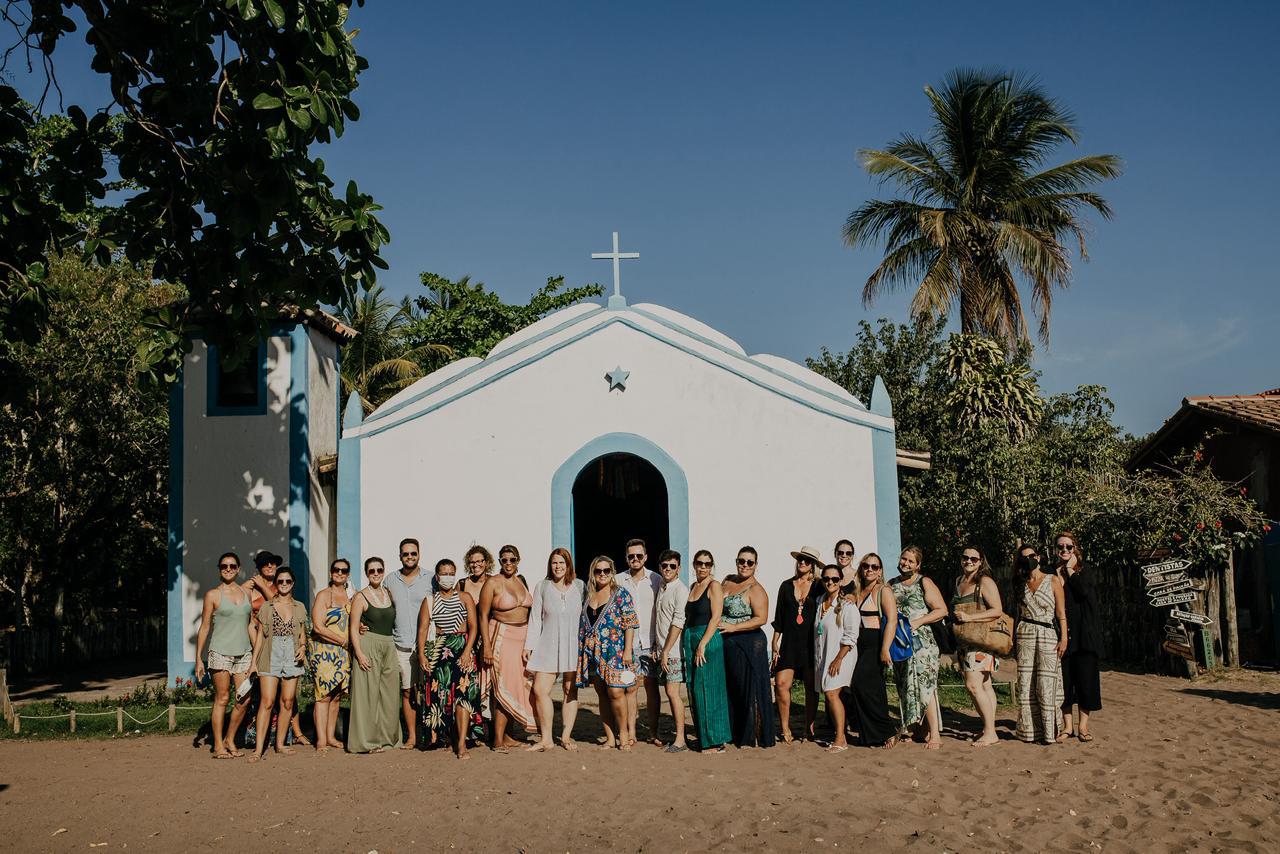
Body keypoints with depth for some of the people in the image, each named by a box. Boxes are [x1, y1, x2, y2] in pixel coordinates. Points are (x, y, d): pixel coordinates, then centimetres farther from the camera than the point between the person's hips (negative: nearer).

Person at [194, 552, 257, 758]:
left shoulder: (246, 593, 12)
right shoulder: (213, 595, 0)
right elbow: (204, 628, 1)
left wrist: (256, 654, 14)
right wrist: (198, 658, -3)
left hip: (244, 653, 4)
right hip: (221, 652, -4)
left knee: (244, 700, 0)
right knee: (222, 699, -3)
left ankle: (230, 739, 16)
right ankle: (218, 746, 5)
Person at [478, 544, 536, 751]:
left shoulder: (521, 581, 11)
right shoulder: (492, 583, -6)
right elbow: (483, 615, -8)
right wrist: (487, 645, -15)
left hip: (523, 638, 6)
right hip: (502, 638, -6)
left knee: (518, 686, 6)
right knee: (504, 688, -10)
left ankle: (505, 734, 15)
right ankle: (498, 740, -6)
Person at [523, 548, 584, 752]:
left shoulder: (579, 586, 4)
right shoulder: (542, 587, 5)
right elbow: (535, 619, 6)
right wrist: (529, 646, 2)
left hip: (574, 645, 0)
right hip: (548, 646, 0)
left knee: (570, 691, 4)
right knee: (540, 690, -7)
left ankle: (566, 736, 14)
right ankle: (546, 739, 2)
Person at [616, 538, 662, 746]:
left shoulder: (656, 580, 2)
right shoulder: (618, 581, 5)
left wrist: (659, 643, -4)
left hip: (650, 643, 0)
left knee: (652, 688, 2)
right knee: (630, 688, 2)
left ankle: (653, 733, 10)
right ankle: (631, 733, 9)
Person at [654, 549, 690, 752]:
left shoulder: (680, 590, -10)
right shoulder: (662, 589, 16)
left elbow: (678, 623, -16)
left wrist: (666, 651, -17)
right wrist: (658, 649, 13)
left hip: (673, 650, -8)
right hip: (662, 649, 8)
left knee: (673, 692, -9)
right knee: (670, 692, 9)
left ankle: (680, 740, -6)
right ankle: (678, 736, 13)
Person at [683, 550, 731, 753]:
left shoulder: (714, 586, -6)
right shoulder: (692, 587, 15)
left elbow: (715, 618, -13)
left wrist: (702, 645, -18)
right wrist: (685, 644, 8)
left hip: (708, 640, -7)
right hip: (690, 640, 8)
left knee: (708, 690, -6)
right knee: (695, 690, 9)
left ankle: (715, 742, 0)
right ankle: (703, 738, 17)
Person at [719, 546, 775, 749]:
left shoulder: (755, 590, -10)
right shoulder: (728, 581, 12)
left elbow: (761, 618, -20)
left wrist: (733, 627, -21)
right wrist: (717, 625, 9)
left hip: (749, 645, -7)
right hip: (726, 644, 7)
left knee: (750, 691, -1)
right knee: (730, 690, 12)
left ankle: (752, 738, 6)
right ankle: (734, 733, 22)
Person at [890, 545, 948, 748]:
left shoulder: (924, 583, -2)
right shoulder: (891, 585, 13)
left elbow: (942, 610, -7)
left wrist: (918, 622, -15)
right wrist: (891, 625, 0)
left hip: (921, 641, -6)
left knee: (924, 685, -12)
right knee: (905, 687, 8)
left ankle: (934, 734, -12)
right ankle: (914, 728, 18)